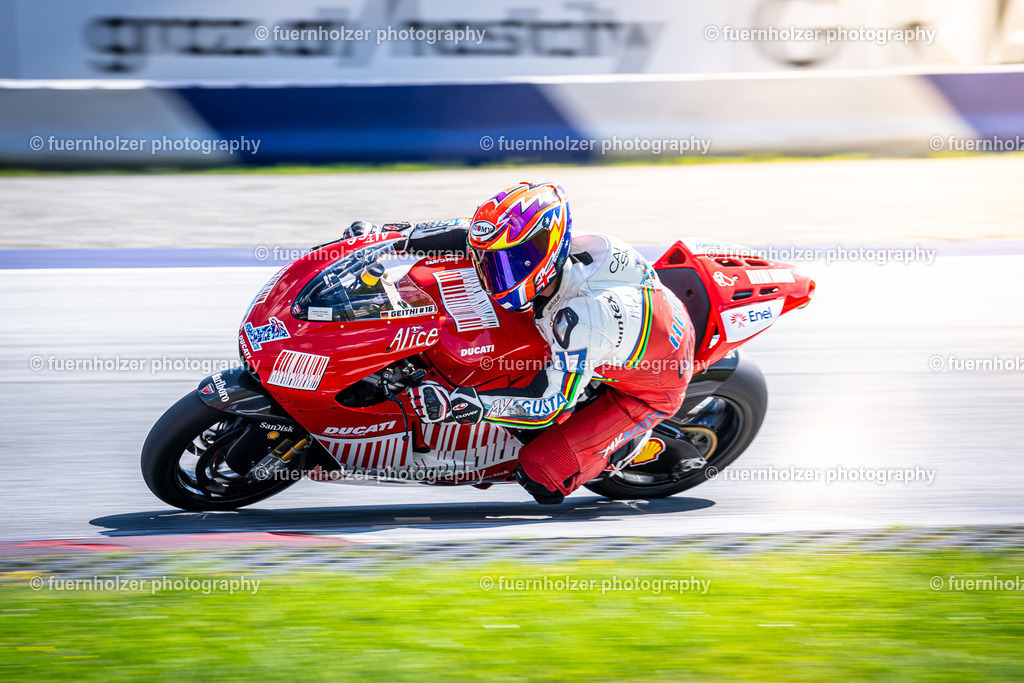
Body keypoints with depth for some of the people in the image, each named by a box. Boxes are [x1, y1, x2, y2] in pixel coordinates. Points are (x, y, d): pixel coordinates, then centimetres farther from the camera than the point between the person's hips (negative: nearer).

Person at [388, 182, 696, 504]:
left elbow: (548, 405, -34)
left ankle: (628, 439, 10)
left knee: (540, 476, -15)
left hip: (649, 391, -8)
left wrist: (458, 403, -41)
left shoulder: (581, 318, -41)